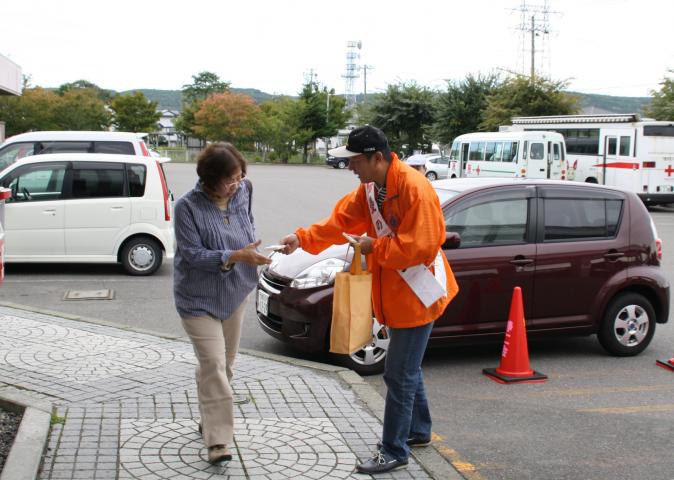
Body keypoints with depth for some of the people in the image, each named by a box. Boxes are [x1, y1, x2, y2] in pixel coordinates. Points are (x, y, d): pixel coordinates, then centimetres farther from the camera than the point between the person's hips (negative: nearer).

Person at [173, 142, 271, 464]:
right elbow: (193, 255, -21)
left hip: (234, 294, 6)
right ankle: (218, 440, -13)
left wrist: (252, 250, 2)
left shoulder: (242, 194, -4)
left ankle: (209, 420, 36)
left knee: (226, 363, 17)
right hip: (199, 299, -6)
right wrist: (236, 256, -31)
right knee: (213, 365, -14)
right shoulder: (188, 207, -19)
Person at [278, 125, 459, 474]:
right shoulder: (369, 188, 5)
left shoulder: (414, 188, -25)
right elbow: (341, 220, 6)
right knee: (407, 369, 21)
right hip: (394, 294, 9)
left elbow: (420, 246, -27)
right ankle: (419, 430, 39)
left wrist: (374, 247, -19)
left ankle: (394, 451, 9)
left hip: (416, 295, -9)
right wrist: (302, 238, -6)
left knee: (399, 375, -3)